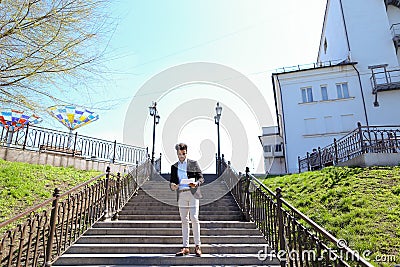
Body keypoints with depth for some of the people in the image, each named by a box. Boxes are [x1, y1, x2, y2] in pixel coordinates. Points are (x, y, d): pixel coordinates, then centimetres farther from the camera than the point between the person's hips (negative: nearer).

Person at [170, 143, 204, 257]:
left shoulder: (193, 163, 7)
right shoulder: (174, 167, 15)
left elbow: (201, 177, 5)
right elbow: (172, 181, 14)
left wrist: (196, 183, -15)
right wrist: (172, 186, -9)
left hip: (193, 193, -3)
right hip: (181, 195, 3)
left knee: (194, 218, -10)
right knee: (184, 221, 5)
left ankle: (197, 246, 2)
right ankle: (185, 247, 11)